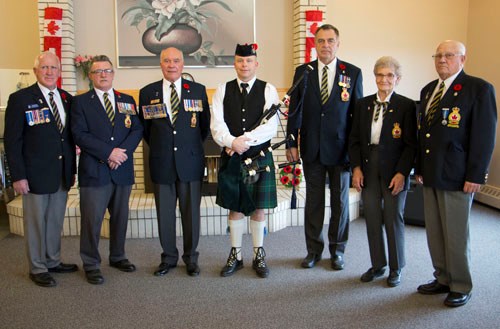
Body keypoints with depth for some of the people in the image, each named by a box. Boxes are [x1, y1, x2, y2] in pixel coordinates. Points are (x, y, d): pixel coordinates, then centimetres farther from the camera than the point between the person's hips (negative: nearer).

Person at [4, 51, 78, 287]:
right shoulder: (20, 99, -6)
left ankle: (53, 261, 30)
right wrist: (18, 175, -12)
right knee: (36, 222, 6)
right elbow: (12, 140, -7)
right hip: (36, 175, -5)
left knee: (56, 221, 15)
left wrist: (72, 169, 11)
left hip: (63, 174, 5)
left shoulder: (67, 99, 8)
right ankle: (37, 268, 20)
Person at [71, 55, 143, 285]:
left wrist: (123, 151, -13)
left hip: (123, 170, 4)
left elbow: (137, 130, 4)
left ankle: (117, 257, 30)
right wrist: (109, 152, -17)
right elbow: (80, 135, -9)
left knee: (120, 217, 14)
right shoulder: (81, 102, 1)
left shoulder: (127, 100, 12)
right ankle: (91, 264, 15)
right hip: (94, 171, -4)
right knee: (92, 220, 1)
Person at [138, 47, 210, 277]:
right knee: (164, 214, 8)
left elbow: (205, 124, 10)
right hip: (161, 163, 1)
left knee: (191, 212, 6)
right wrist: (158, 147, 12)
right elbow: (145, 128, 13)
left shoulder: (198, 90, 2)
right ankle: (168, 258, 24)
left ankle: (191, 258, 22)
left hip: (190, 162, -1)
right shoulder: (147, 93, 4)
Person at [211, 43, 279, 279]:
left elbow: (270, 126, -11)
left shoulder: (268, 90, 0)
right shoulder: (222, 90, 5)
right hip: (230, 158, 1)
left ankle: (259, 256, 23)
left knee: (258, 208, 7)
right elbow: (217, 125, -5)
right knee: (235, 208, 10)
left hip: (259, 157, -1)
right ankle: (235, 256, 25)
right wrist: (232, 142, -22)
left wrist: (245, 140, -20)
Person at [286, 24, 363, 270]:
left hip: (340, 148, -1)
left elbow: (358, 112, 1)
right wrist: (291, 143, -2)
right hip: (311, 148, 1)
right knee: (313, 201, 10)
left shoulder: (353, 73, 0)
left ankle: (337, 250, 25)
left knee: (340, 201, 9)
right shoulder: (302, 72, 3)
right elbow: (295, 110, 3)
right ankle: (313, 250, 23)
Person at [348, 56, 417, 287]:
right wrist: (356, 168, -1)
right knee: (372, 219, 9)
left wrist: (402, 173, -13)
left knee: (393, 220, 6)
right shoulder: (363, 104, 8)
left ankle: (395, 269, 23)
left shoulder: (406, 106, -3)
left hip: (394, 171, -3)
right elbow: (354, 139, 8)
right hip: (368, 169, 3)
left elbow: (411, 144, -6)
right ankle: (377, 265, 25)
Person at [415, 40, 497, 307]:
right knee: (434, 232, 12)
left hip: (457, 176, -6)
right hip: (431, 175, 7)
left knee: (456, 234, 3)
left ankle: (461, 287, 19)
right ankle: (442, 279, 27)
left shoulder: (479, 88, -6)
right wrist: (420, 168, 14)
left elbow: (484, 135, -10)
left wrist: (476, 175, -13)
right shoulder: (428, 90, 15)